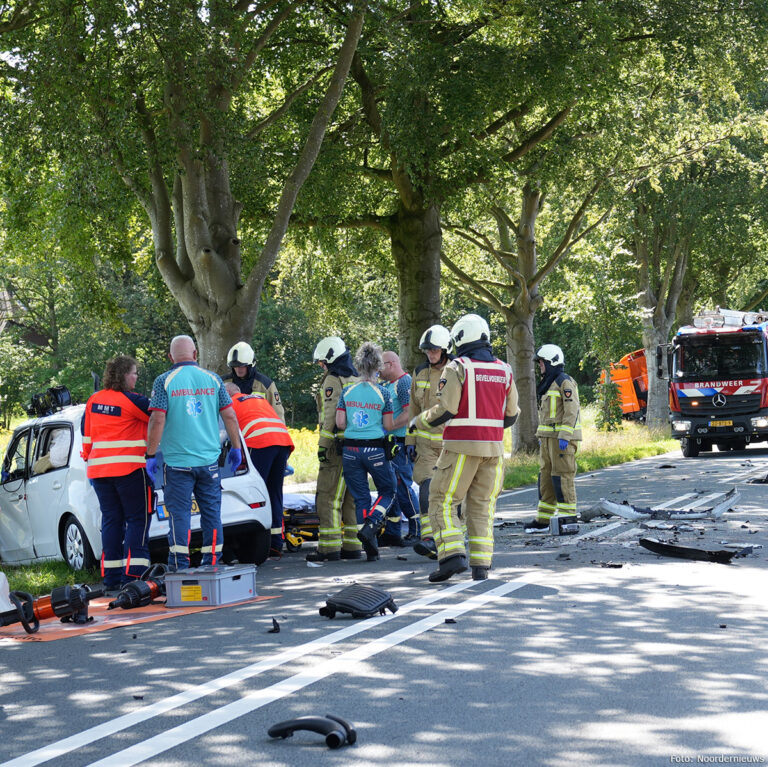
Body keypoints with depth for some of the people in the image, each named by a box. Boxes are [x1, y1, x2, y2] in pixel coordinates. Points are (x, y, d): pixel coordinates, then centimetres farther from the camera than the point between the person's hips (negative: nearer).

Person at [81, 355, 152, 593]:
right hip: (130, 468, -6)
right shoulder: (131, 400, -12)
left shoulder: (94, 400, 9)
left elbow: (86, 433, 15)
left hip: (99, 469, 6)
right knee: (138, 520, -1)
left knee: (111, 520, 11)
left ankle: (111, 576, 9)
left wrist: (88, 457, 25)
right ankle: (132, 574, -9)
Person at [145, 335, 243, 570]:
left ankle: (180, 567, 1)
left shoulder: (164, 381, -4)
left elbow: (157, 420, -10)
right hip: (209, 459, 3)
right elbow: (230, 417, 5)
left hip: (177, 460, -2)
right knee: (211, 513, 10)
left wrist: (151, 455, -4)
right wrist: (236, 448, 15)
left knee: (179, 513, 2)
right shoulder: (212, 379, 5)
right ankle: (212, 564, 13)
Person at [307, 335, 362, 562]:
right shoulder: (356, 379, 17)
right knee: (351, 497, 12)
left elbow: (330, 416, -16)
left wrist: (323, 444, -15)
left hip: (338, 445, -8)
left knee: (328, 496, -6)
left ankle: (329, 547, -9)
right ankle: (352, 545, 13)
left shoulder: (332, 380, -8)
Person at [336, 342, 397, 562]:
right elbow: (388, 426, -2)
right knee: (388, 491, 15)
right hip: (375, 449, -3)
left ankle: (371, 548, 7)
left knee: (361, 497, 9)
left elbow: (340, 423, 2)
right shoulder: (383, 393, -5)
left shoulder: (347, 392, 2)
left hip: (351, 449, 3)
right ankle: (370, 526, -9)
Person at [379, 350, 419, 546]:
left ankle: (417, 531, -2)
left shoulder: (404, 382, -11)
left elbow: (409, 414, -21)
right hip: (390, 443, 10)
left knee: (403, 487, -8)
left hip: (401, 442, -10)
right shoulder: (388, 385, 20)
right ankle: (392, 533, 15)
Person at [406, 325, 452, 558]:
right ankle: (428, 537, -20)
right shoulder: (420, 374, 8)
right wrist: (410, 440, 9)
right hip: (426, 440, 2)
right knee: (428, 486, -12)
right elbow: (414, 410, 14)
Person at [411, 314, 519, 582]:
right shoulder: (504, 370, 10)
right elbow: (511, 414, 13)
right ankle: (481, 564, 4)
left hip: (462, 446, -5)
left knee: (443, 502, 1)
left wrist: (419, 421, 4)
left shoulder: (456, 368, -7)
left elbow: (445, 409, -13)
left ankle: (452, 554, -14)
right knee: (482, 506, 10)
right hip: (493, 447, 5)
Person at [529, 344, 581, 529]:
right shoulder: (548, 384, 20)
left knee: (562, 476, -9)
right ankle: (544, 518, 14)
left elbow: (572, 411, -17)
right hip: (548, 437, 10)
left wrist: (564, 436, -22)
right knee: (546, 475, 10)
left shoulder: (565, 382, -10)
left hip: (562, 437, -10)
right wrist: (542, 437, 22)